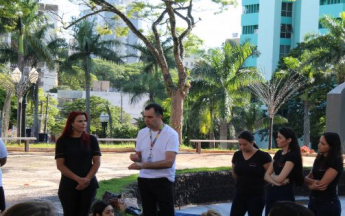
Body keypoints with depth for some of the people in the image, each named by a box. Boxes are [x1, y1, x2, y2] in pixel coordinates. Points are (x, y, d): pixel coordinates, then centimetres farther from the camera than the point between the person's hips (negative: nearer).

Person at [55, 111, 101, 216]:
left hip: (88, 184, 2)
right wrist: (78, 179, -14)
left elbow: (97, 162, 3)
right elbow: (60, 165, -5)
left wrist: (87, 179, -12)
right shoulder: (62, 141, 0)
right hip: (68, 185, -2)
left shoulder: (91, 140, 5)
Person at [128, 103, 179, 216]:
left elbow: (169, 162, -21)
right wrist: (135, 158, -10)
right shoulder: (142, 133, 6)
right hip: (144, 180, 5)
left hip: (163, 180, -5)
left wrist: (143, 165, -24)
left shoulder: (171, 134, -12)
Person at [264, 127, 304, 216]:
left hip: (284, 195, -8)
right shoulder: (278, 154, 11)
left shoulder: (292, 156, -13)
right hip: (271, 192, 8)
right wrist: (274, 181, -13)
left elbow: (280, 178, -20)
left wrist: (272, 175, 2)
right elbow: (266, 175, 7)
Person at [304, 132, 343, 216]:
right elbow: (308, 177, 8)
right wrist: (313, 182, -14)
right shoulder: (319, 158, 8)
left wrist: (311, 184, -1)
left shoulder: (336, 162, -15)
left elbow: (322, 184, -19)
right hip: (313, 201, 7)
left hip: (328, 204, -7)